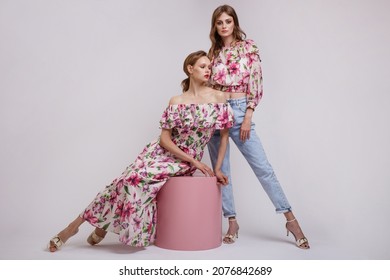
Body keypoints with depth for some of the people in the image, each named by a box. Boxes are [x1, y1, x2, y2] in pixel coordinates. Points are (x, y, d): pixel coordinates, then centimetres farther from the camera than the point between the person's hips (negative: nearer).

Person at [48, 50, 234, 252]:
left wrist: (217, 169, -1)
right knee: (131, 179, -20)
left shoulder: (219, 97, -3)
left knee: (139, 182, -23)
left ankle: (102, 226, -1)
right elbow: (165, 139, -6)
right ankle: (77, 223, -5)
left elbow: (224, 135, 3)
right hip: (162, 153, 0)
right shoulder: (176, 101, -4)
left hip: (185, 165, 0)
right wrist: (194, 161, -12)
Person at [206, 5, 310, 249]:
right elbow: (209, 84, 16)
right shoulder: (214, 52, 15)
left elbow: (256, 83, -4)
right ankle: (232, 222, 15)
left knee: (262, 166, -7)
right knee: (221, 170, 4)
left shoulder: (248, 46, 2)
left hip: (238, 109, -4)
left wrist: (248, 117, -11)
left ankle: (291, 219, 3)